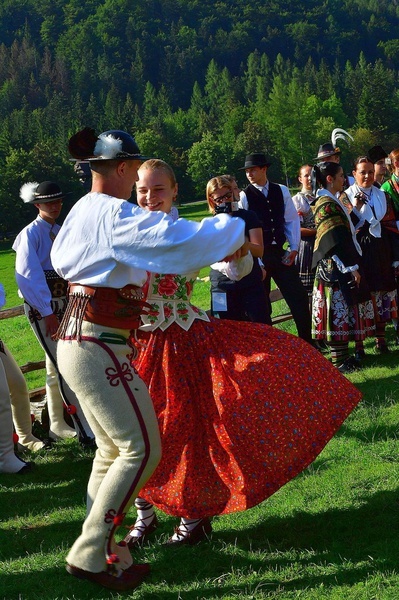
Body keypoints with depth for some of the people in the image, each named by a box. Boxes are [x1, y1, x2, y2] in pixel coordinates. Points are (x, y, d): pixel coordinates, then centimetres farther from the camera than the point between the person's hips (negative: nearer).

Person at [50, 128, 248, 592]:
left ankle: (99, 550, 20)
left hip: (77, 342, 10)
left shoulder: (81, 210, 14)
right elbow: (174, 238, -24)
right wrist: (233, 230, -8)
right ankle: (89, 554, -6)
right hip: (98, 348, -10)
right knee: (141, 449, -8)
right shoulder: (112, 213, -16)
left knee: (113, 449, 16)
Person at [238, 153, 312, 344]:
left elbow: (292, 220, 9)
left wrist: (294, 248, -1)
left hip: (280, 253, 3)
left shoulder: (281, 191, 4)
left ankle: (308, 343, 14)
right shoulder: (244, 196, -6)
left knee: (299, 298, 3)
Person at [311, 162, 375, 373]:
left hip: (341, 268, 10)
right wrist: (351, 267, -19)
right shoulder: (326, 205, -17)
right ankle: (339, 360, 1)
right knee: (339, 310, -4)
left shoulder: (332, 201, 14)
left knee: (343, 312, 13)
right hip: (336, 268, -10)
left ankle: (343, 355, 19)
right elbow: (336, 242, -21)